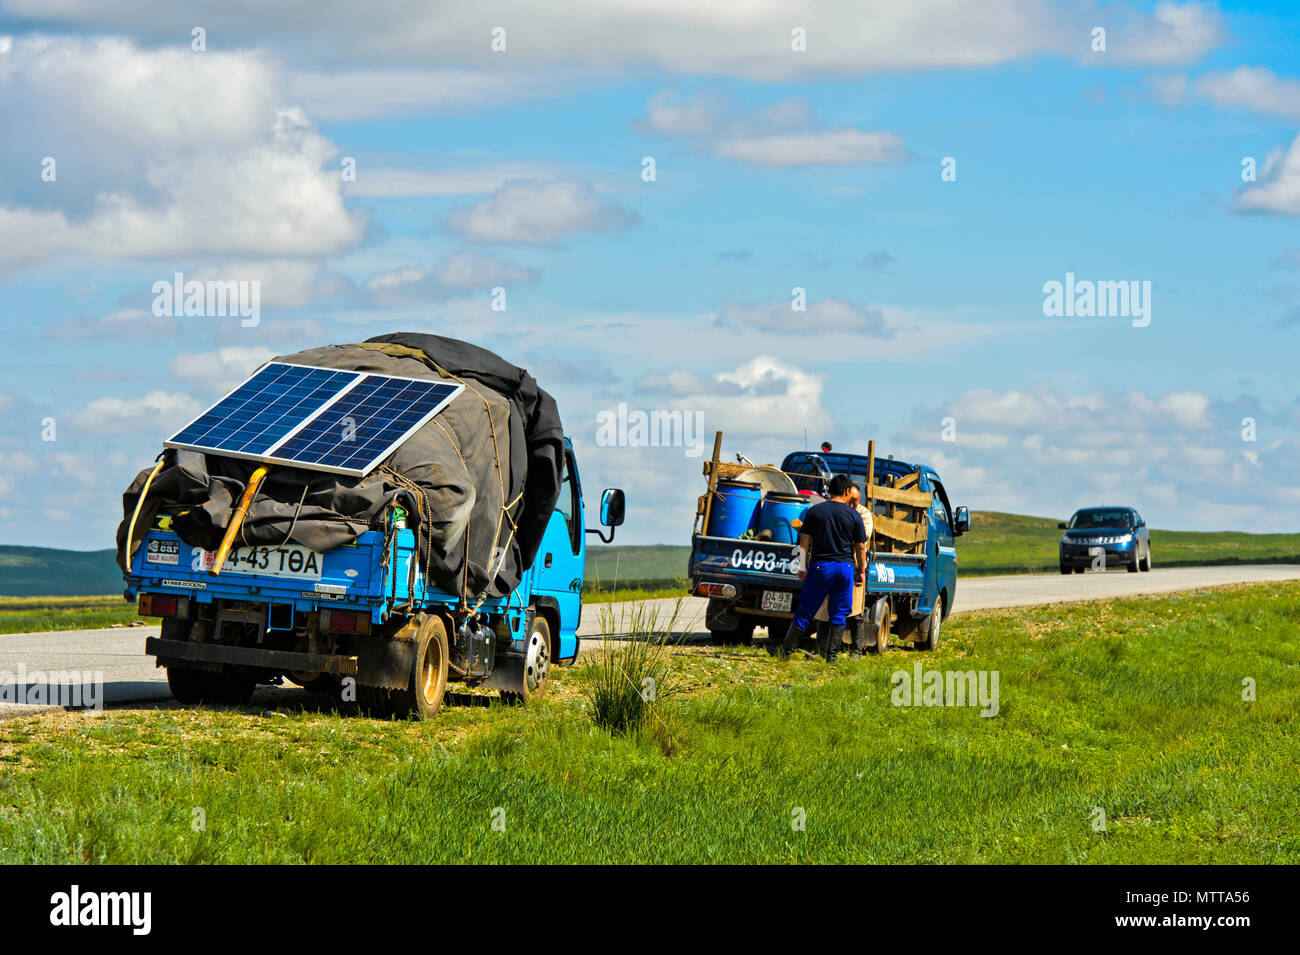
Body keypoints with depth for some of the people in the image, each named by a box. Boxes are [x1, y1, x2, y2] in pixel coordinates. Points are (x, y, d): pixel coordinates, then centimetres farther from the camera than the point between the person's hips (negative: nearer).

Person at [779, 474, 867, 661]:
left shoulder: (814, 511, 2)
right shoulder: (854, 516, 1)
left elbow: (804, 541, 2)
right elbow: (861, 547, 3)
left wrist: (802, 567, 6)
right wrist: (861, 571, 13)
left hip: (820, 566, 0)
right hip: (845, 567, 0)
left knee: (805, 611, 5)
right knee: (838, 614, 6)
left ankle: (787, 650, 6)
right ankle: (831, 655, 1)